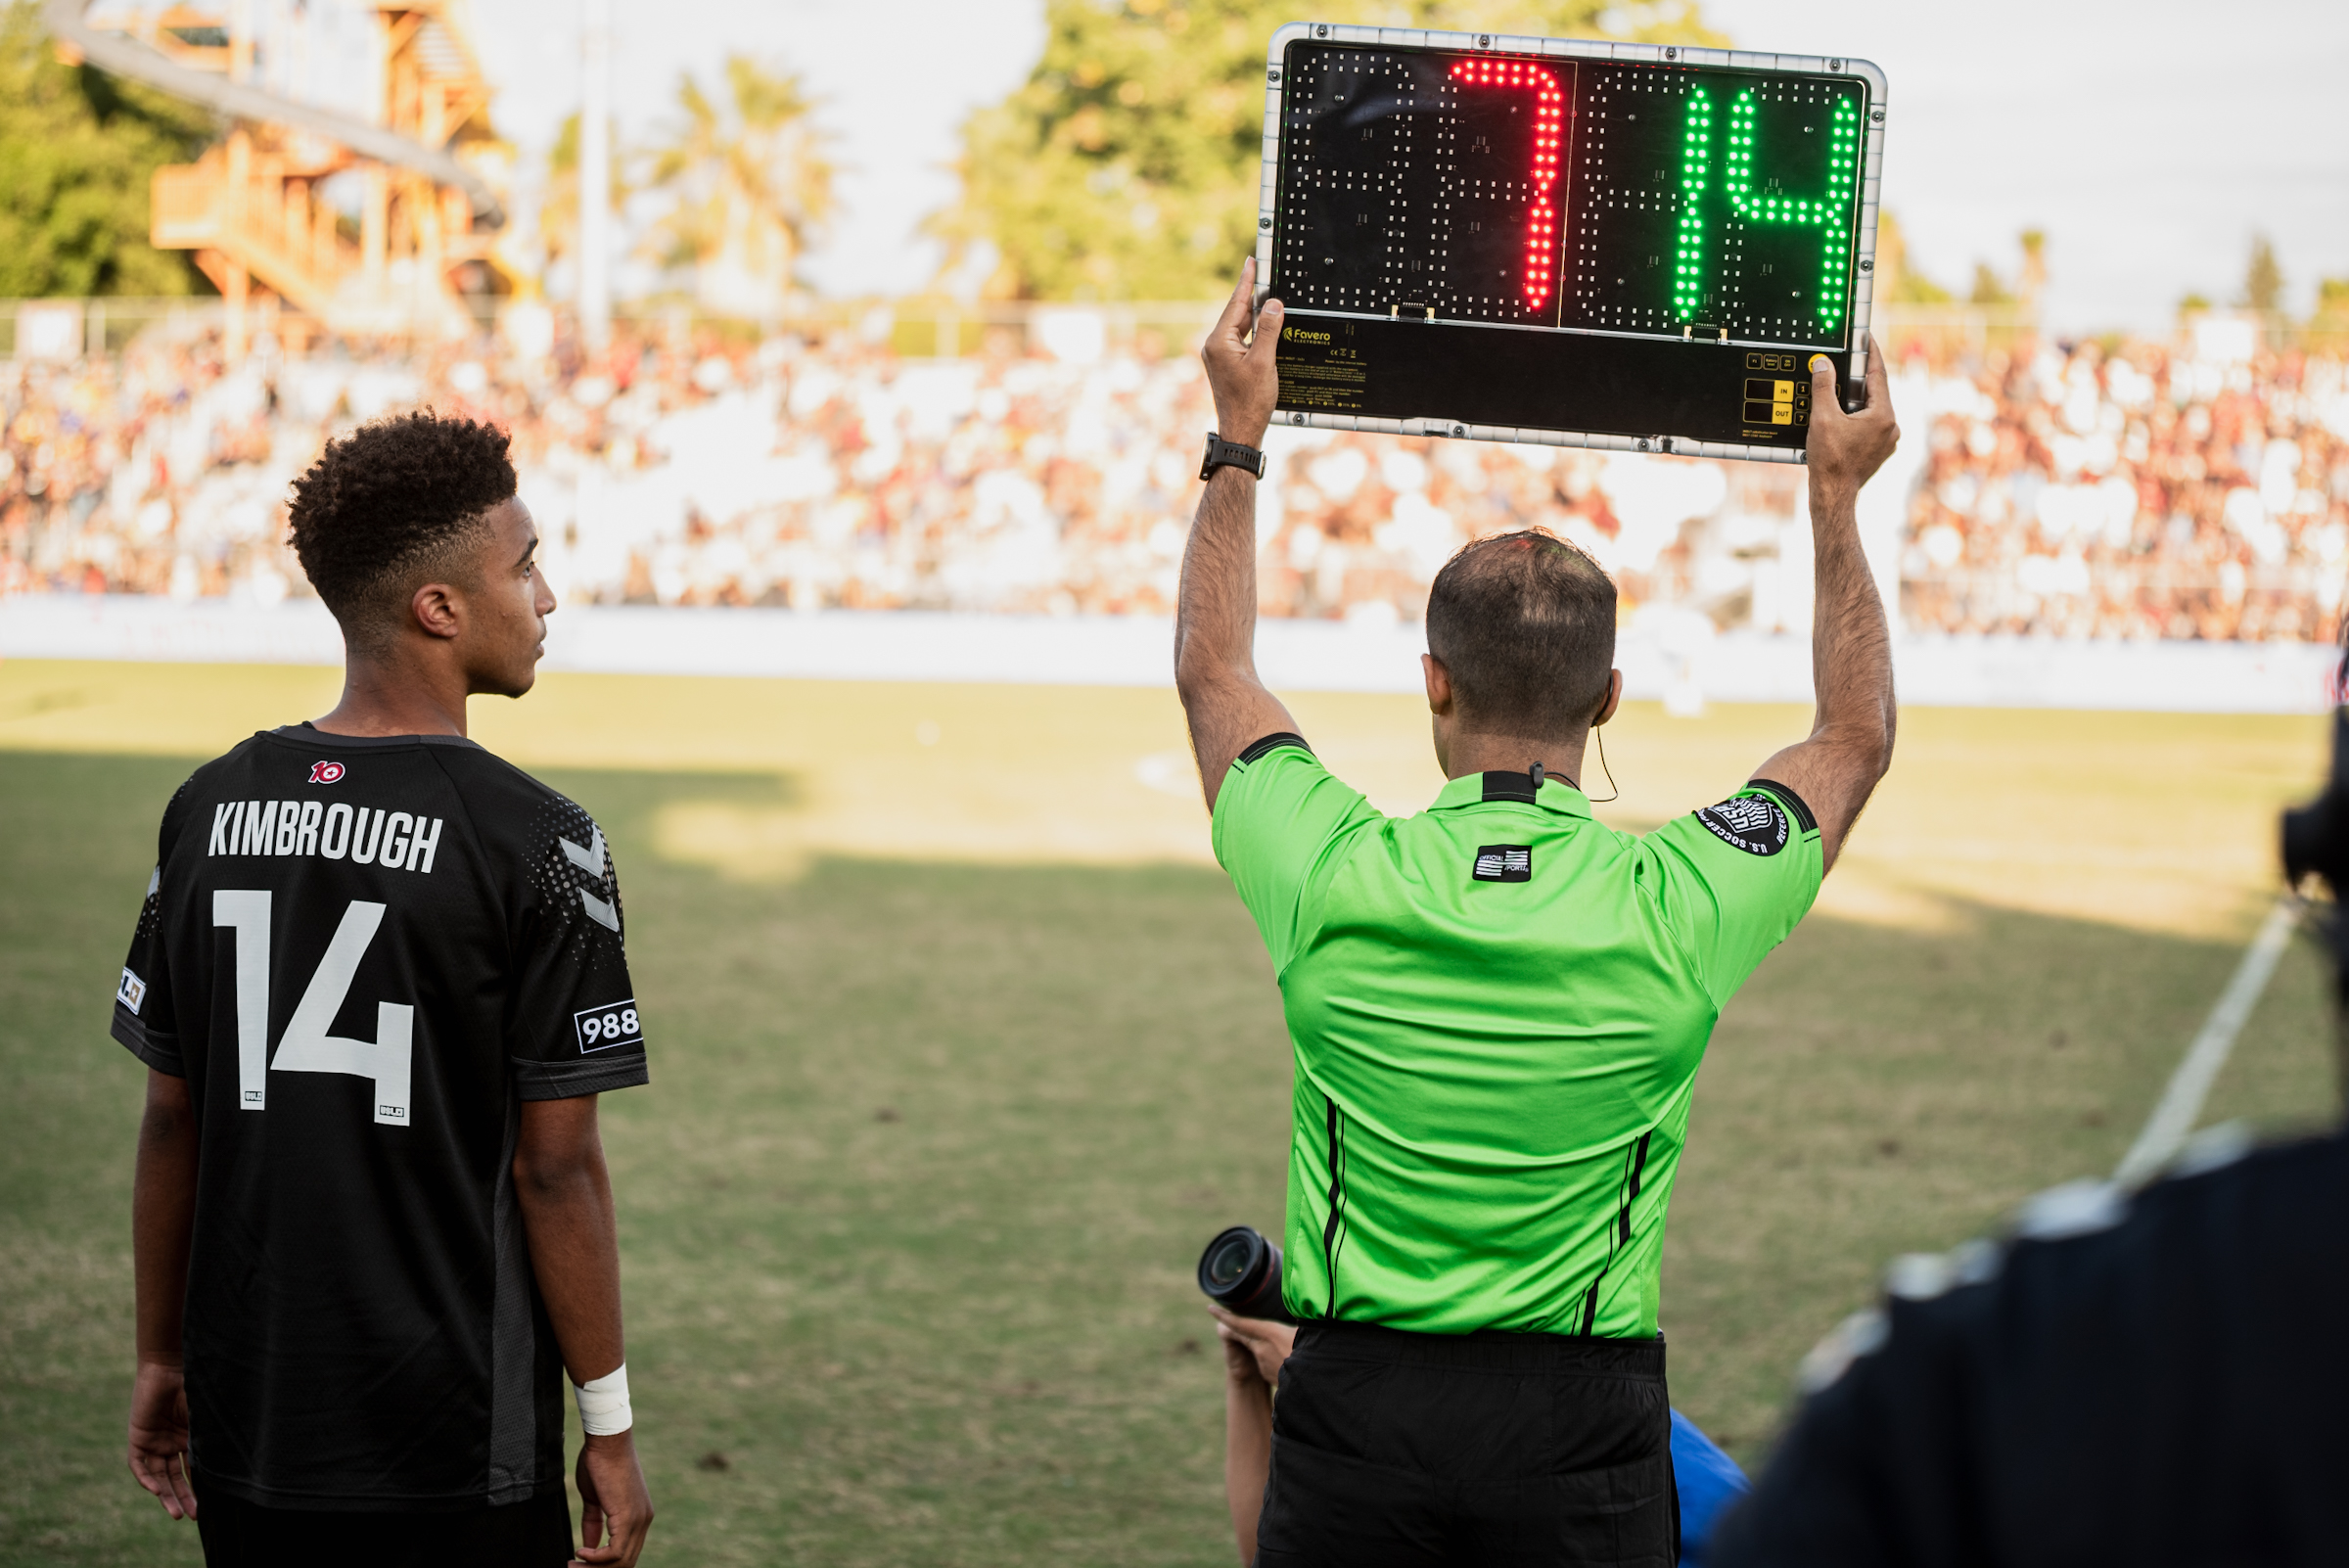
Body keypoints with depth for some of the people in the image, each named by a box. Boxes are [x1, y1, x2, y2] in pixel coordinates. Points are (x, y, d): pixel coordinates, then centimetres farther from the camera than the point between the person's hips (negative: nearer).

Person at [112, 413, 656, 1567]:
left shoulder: (207, 810, 2)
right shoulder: (531, 841, -12)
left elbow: (170, 1125, 7)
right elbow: (555, 1169, -11)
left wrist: (162, 1358, 18)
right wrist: (609, 1427, -3)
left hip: (249, 1436, 5)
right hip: (458, 1458, -5)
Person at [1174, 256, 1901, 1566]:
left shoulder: (1339, 878, -9)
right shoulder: (1677, 905, -9)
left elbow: (1213, 673, 13)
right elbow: (1858, 739, 12)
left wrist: (1239, 440, 22)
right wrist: (1839, 497, 21)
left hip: (1356, 1408, 0)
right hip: (1583, 1422, 0)